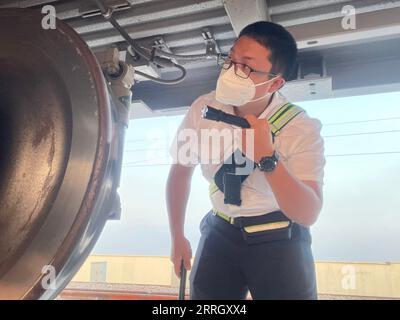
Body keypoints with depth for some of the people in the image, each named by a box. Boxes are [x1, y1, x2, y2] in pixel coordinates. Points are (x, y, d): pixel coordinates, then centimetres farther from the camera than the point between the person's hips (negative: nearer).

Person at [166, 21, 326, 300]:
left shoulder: (302, 129, -19)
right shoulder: (203, 109, -11)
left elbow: (308, 214, -24)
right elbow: (180, 171, 3)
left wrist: (268, 158, -39)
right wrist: (177, 237, 5)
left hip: (279, 240, -2)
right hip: (220, 233, 3)